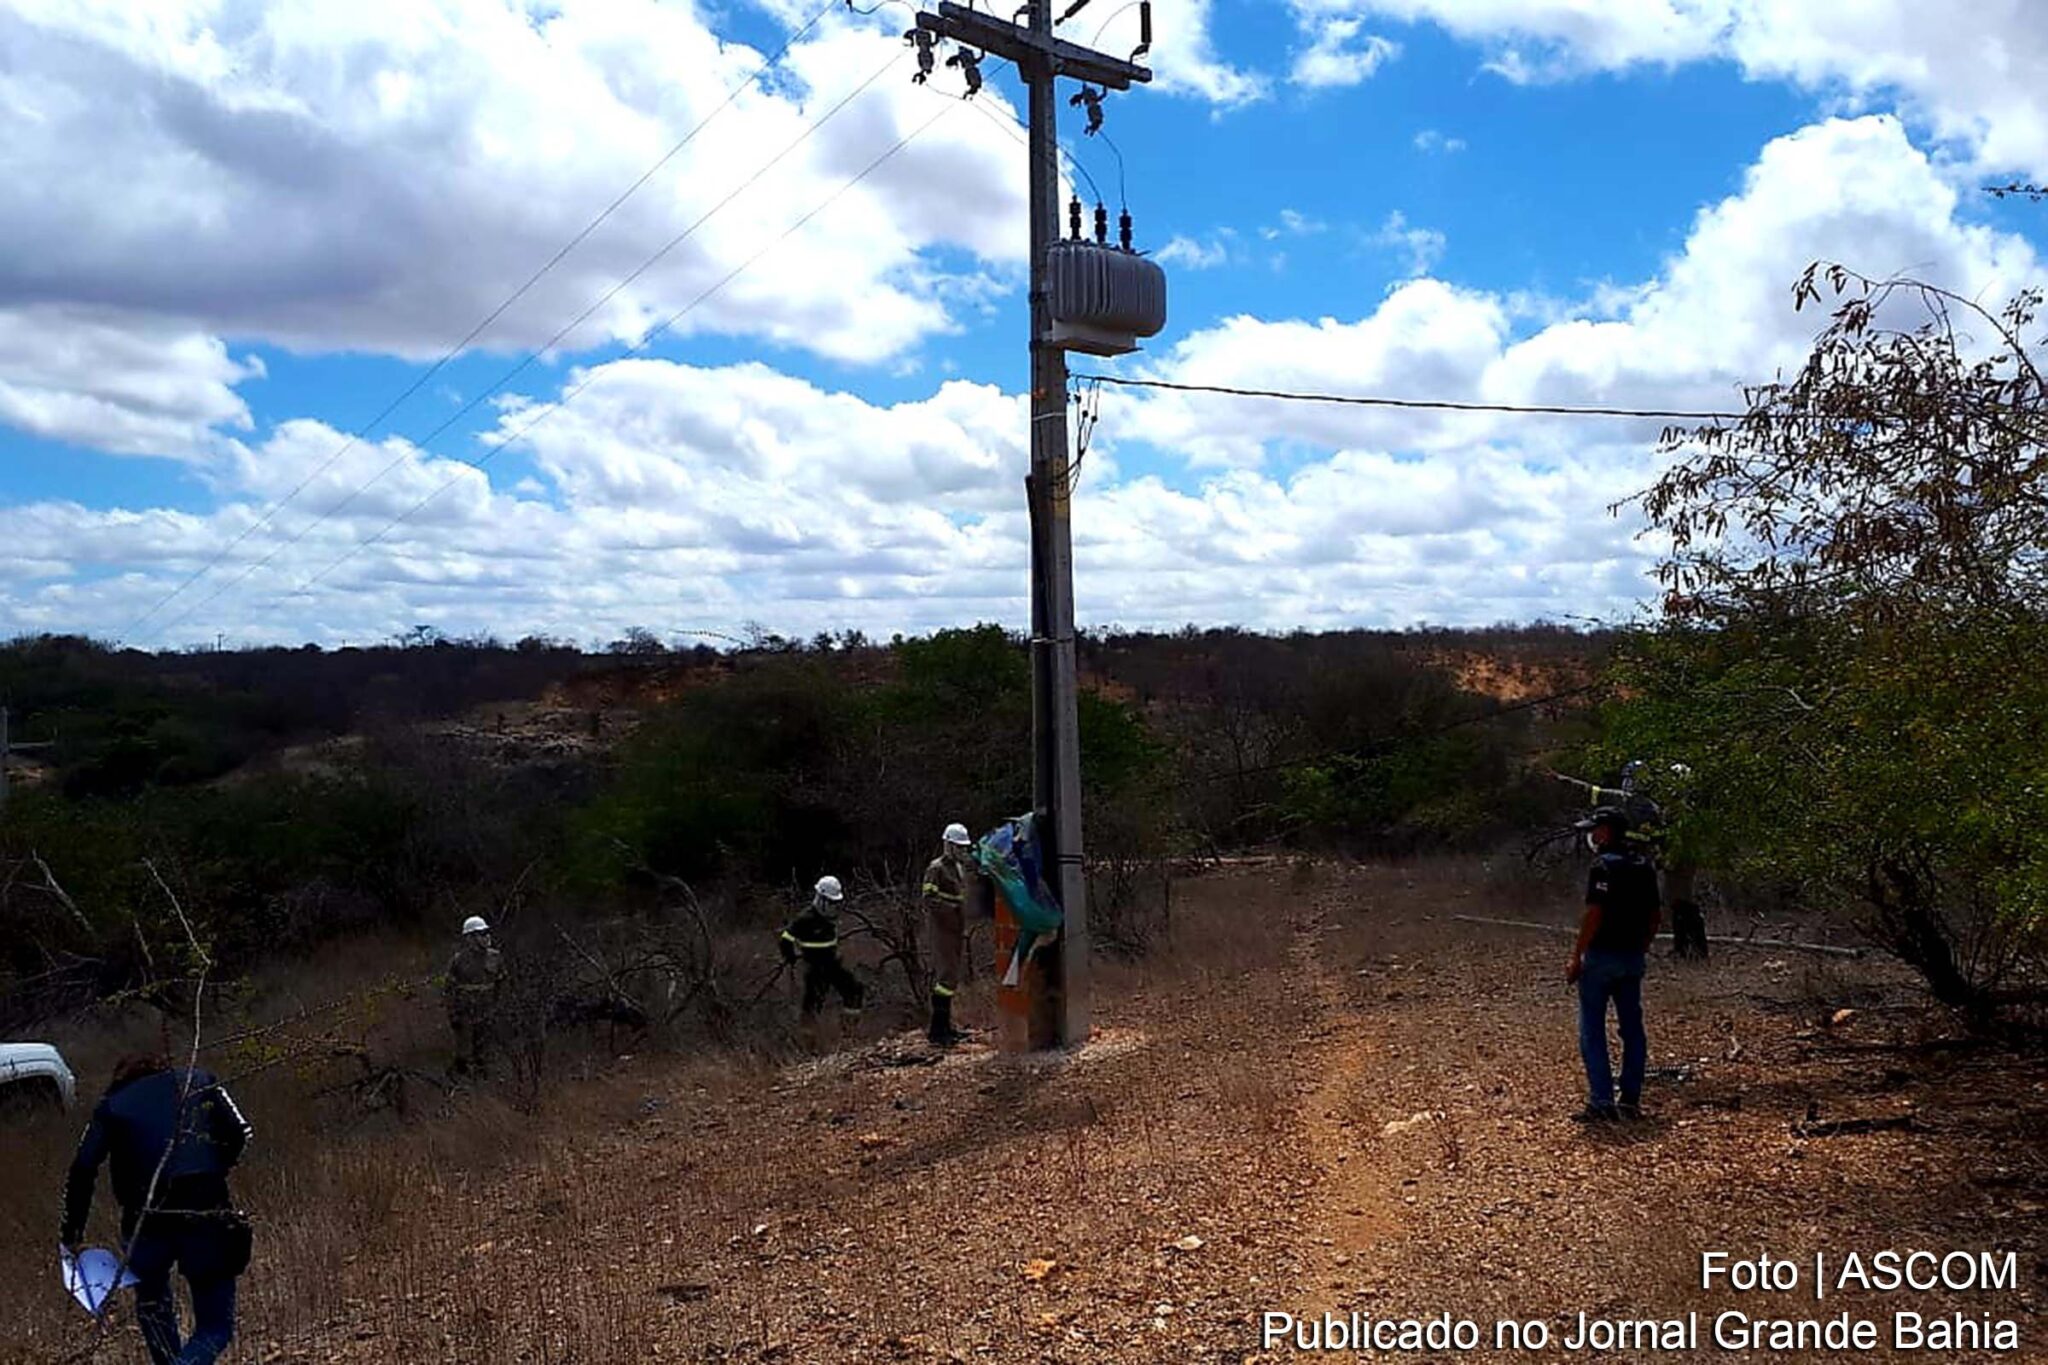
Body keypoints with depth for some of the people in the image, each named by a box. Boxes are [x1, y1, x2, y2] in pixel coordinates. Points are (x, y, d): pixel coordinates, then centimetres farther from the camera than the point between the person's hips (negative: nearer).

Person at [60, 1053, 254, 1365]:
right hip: (206, 1214, -1)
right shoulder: (200, 1082, 15)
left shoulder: (111, 1106, 16)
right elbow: (239, 1134, 5)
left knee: (152, 1302, 32)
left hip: (147, 1221, 1)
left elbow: (82, 1171, 7)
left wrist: (71, 1231, 15)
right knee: (216, 1328, 7)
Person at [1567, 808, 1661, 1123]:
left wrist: (1576, 958, -14)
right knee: (1632, 1028, 11)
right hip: (1633, 958, 8)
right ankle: (1631, 1100, 14)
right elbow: (1654, 917, 13)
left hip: (1602, 955, -8)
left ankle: (1602, 1102, -4)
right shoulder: (1644, 866, 9)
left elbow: (1594, 916, -19)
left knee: (1592, 1030, -2)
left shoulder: (1604, 866, -15)